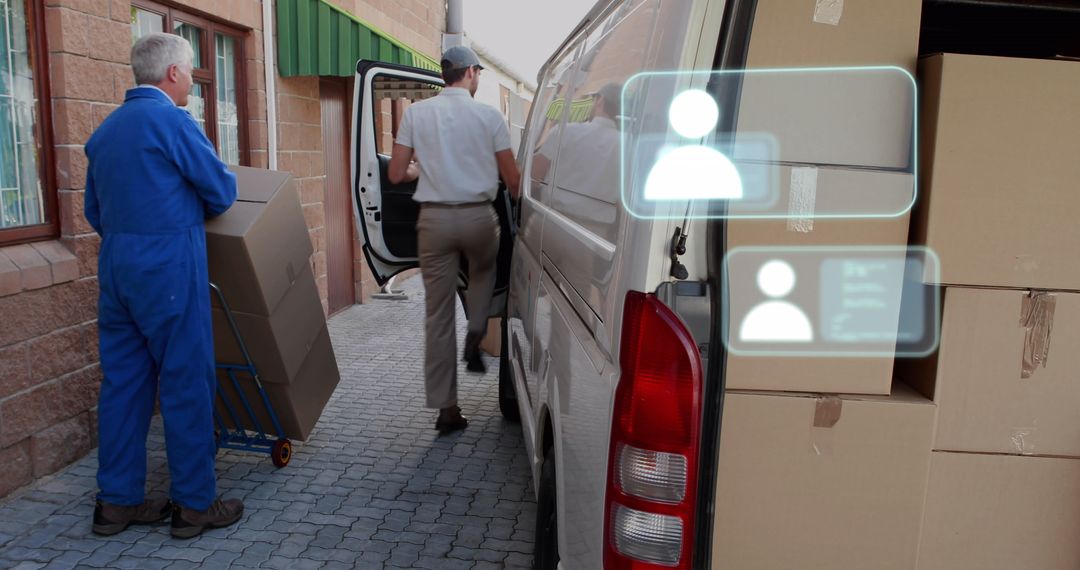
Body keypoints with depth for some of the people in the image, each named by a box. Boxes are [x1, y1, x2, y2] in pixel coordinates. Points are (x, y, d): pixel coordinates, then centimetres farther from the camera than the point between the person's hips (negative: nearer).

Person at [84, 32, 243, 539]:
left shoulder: (104, 130, 14)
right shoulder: (172, 120, -10)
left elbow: (95, 211, 19)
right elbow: (223, 191, -6)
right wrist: (193, 210, 15)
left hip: (115, 267, 8)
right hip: (168, 268, -8)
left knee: (123, 381, 12)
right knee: (186, 383, 0)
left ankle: (117, 501, 19)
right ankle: (195, 504, 8)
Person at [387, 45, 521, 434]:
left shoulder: (416, 113, 3)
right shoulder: (489, 116, -1)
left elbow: (396, 175, 1)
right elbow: (511, 179, 1)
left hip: (435, 219, 1)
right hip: (478, 216, -1)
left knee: (438, 314, 6)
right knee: (484, 270, 33)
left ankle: (446, 408, 11)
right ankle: (475, 335, 12)